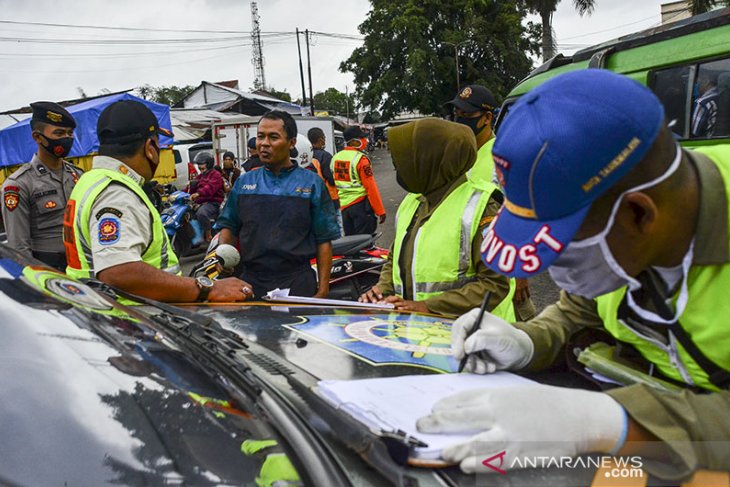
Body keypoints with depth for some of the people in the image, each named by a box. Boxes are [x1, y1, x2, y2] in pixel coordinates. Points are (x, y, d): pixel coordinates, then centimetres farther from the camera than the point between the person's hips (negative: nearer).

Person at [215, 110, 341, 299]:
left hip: (297, 283, -2)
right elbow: (229, 226, 12)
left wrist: (323, 289, -6)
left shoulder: (311, 183, 1)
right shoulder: (243, 182, 11)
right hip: (250, 281, 3)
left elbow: (323, 241, -2)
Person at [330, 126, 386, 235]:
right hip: (361, 204, -7)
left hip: (343, 206, 7)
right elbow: (370, 187, -16)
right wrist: (380, 211, -12)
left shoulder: (335, 157, 8)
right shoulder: (361, 158, -14)